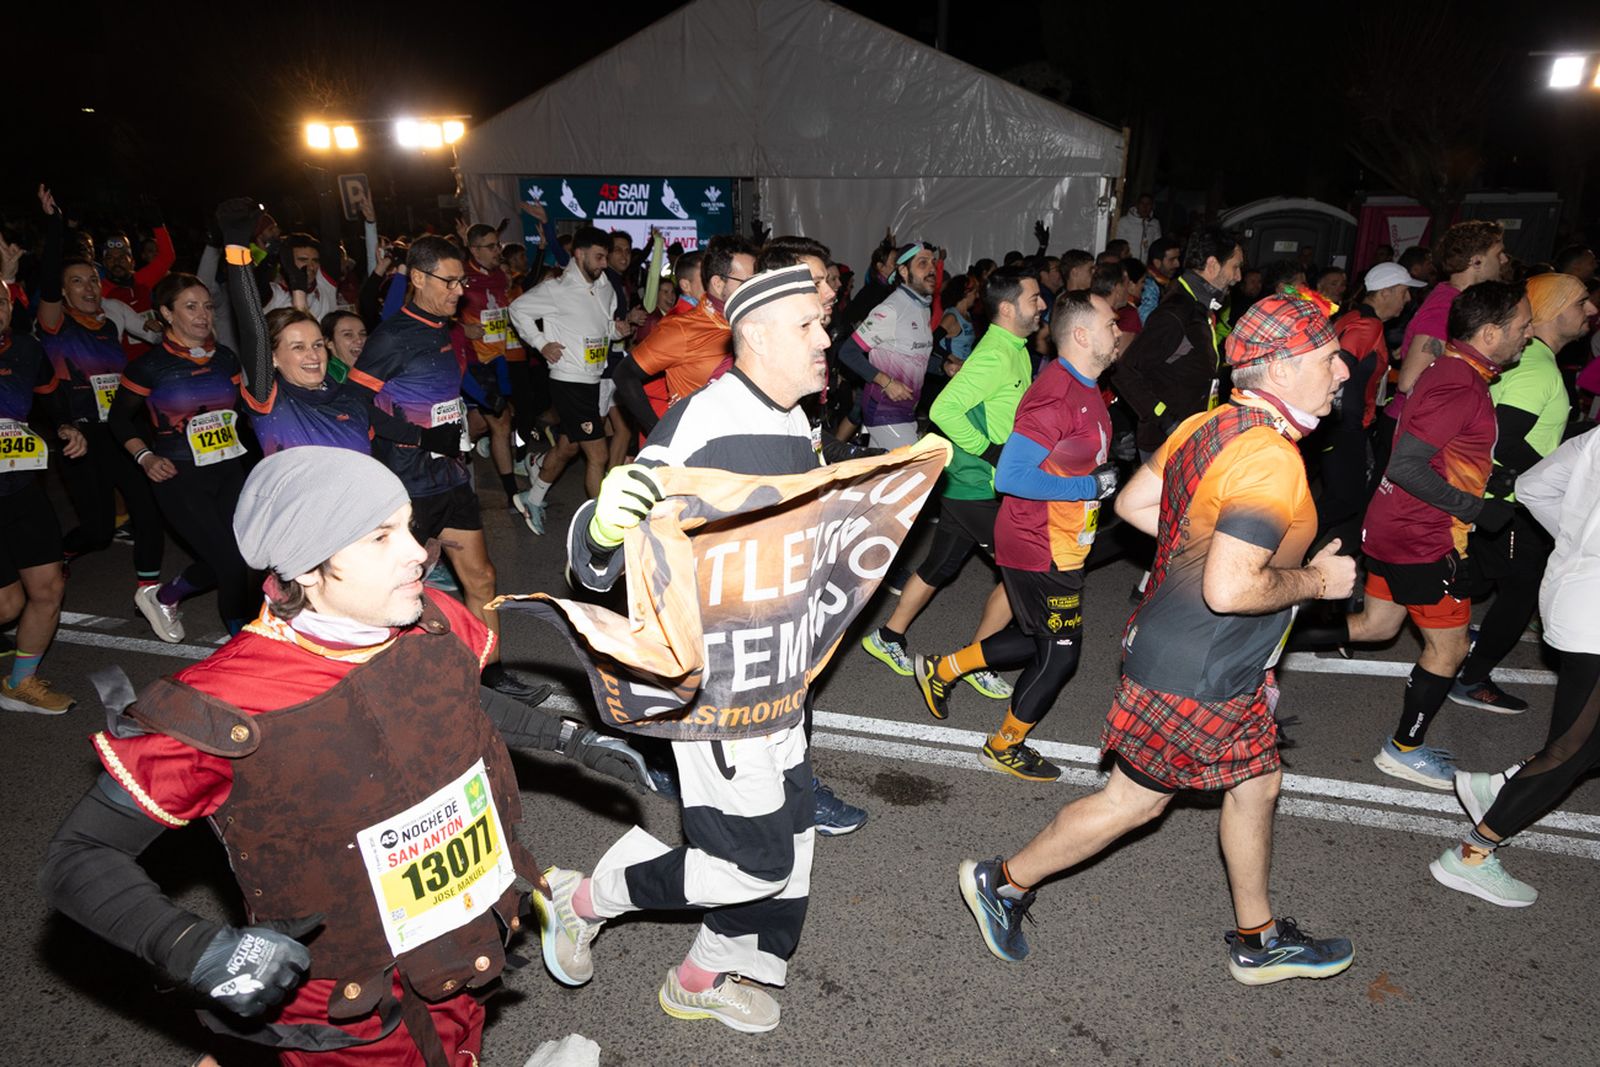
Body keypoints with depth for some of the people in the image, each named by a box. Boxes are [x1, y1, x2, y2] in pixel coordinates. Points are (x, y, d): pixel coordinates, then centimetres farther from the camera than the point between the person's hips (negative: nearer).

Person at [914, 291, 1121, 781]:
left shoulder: (1084, 388, 8)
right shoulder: (1056, 396, -25)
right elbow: (1010, 477, -29)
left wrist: (1105, 475, 4)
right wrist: (1091, 486, -23)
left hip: (1060, 546, 10)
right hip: (1040, 550, -10)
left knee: (1038, 638, 21)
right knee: (1061, 653, 4)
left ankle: (943, 670, 34)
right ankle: (1005, 745, 25)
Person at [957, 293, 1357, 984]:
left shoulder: (1204, 425, 1)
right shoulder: (1271, 461, -27)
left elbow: (1132, 503, 10)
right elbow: (1229, 589, -33)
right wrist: (1316, 580, -16)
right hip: (1193, 680, -10)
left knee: (1257, 783, 22)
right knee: (1135, 799, 7)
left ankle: (1258, 941, 41)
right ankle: (1003, 882, 25)